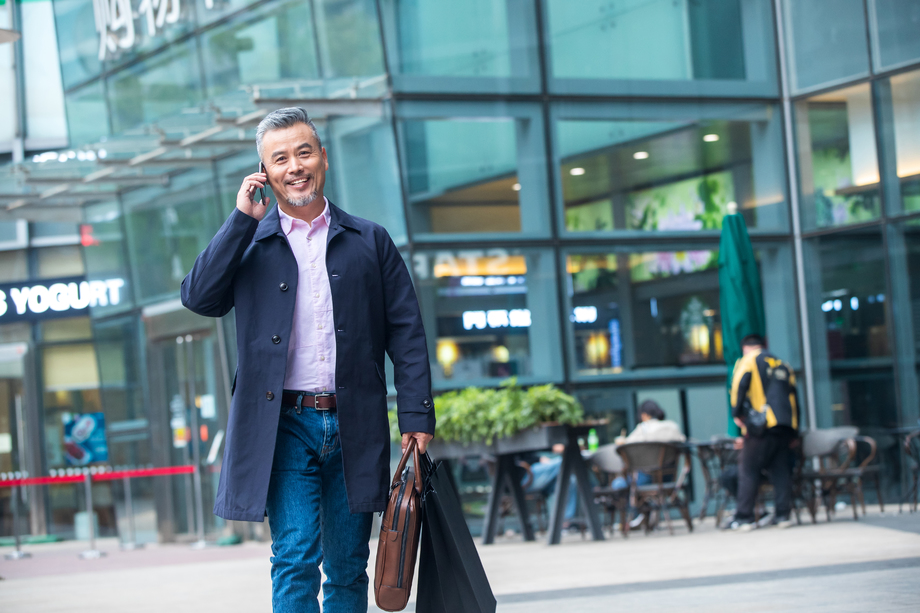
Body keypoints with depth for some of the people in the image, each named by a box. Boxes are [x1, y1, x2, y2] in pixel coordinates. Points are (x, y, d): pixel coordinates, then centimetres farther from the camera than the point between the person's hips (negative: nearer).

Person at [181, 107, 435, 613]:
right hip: (285, 428, -1)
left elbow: (406, 333, 8)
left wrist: (416, 415, -2)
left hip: (354, 430, 1)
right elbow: (199, 297, -6)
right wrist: (242, 219, -5)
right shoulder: (248, 243, 10)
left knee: (348, 567, 8)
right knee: (296, 560, -10)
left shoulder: (369, 242, 11)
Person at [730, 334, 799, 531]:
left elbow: (739, 386, -10)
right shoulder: (783, 365, 22)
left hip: (761, 426, -5)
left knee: (748, 470, -2)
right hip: (786, 425, 5)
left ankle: (744, 518, -6)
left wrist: (737, 413, -2)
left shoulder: (747, 362, 6)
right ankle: (783, 515, 3)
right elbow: (794, 397, 21)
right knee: (781, 470, 9)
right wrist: (795, 433, 22)